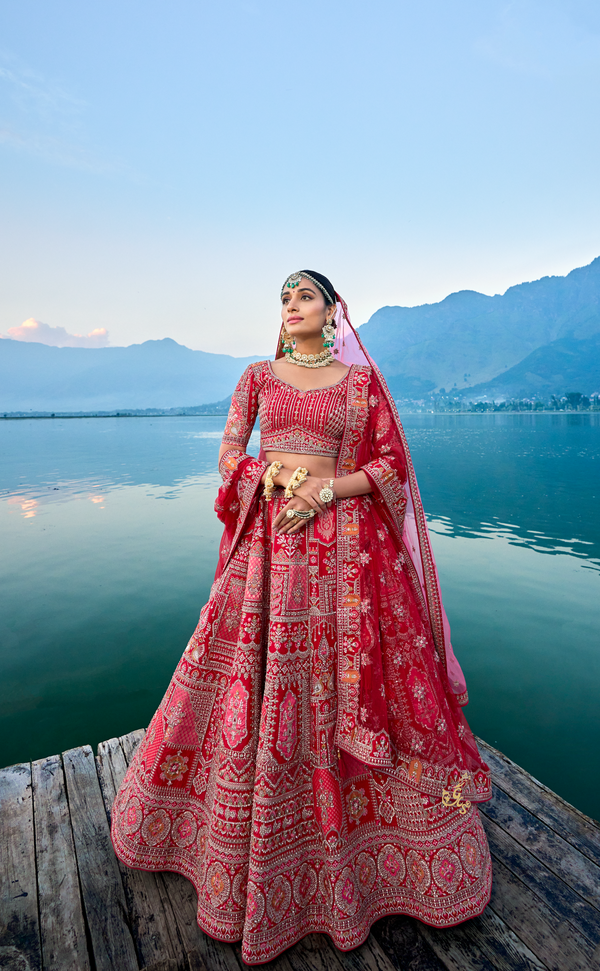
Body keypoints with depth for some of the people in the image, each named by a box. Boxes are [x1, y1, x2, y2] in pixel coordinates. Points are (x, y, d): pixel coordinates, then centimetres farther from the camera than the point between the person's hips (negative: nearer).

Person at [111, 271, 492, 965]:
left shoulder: (362, 378, 8)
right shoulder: (258, 375, 12)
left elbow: (390, 463, 3)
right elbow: (229, 454, 7)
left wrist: (328, 490, -12)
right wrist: (280, 483, -11)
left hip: (344, 541, -1)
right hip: (268, 538, 2)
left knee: (344, 683, 3)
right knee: (254, 682, 5)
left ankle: (353, 842, 28)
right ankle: (252, 842, 31)